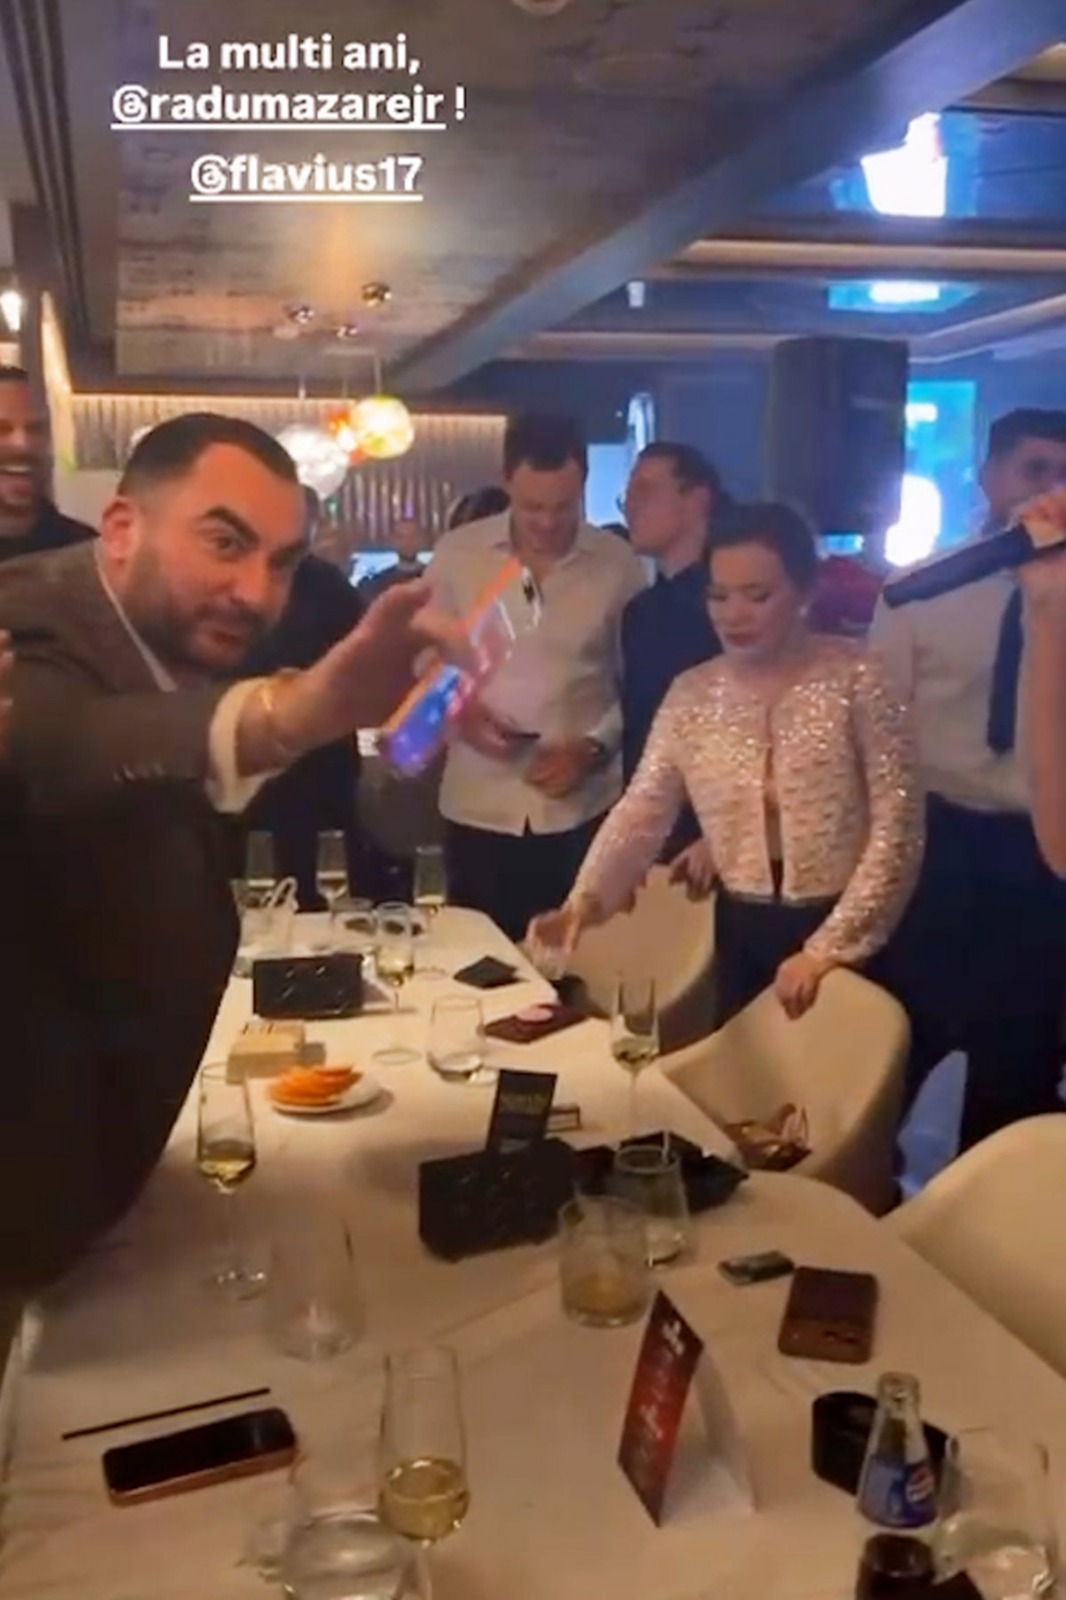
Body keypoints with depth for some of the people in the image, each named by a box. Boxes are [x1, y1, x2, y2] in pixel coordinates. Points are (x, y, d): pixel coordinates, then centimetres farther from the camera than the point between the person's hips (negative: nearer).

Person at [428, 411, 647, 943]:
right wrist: (457, 712, -11)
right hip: (479, 810, 0)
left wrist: (593, 748, -10)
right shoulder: (457, 554, 0)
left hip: (583, 810, 0)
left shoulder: (618, 563, 0)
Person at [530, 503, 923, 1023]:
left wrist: (829, 946, -16)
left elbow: (896, 831, -12)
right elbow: (643, 811, -8)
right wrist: (584, 900, -24)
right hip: (741, 932, 3)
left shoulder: (855, 679, -9)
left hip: (844, 937, -3)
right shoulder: (692, 693, 1)